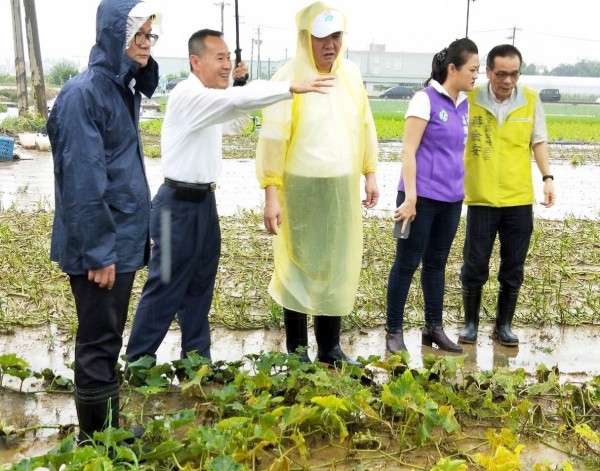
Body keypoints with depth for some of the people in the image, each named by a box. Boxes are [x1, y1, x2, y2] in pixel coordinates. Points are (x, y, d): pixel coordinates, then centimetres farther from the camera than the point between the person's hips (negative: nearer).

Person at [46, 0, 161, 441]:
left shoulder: (123, 87, 11)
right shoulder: (84, 93, -17)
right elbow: (81, 182, -21)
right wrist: (97, 252, -20)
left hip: (123, 239, 9)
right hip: (100, 246, -9)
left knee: (109, 339, 17)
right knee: (98, 343, 2)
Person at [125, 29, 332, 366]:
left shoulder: (212, 99, 12)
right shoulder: (188, 95, -18)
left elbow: (237, 118, 29)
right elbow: (238, 100, -32)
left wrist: (240, 81, 13)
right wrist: (292, 87, -34)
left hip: (204, 201, 10)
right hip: (179, 205, -9)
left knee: (200, 286, 15)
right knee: (165, 288, -1)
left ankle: (196, 357, 27)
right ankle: (139, 362, 13)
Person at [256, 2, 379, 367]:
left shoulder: (351, 73, 7)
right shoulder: (289, 78, -10)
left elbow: (365, 126, 15)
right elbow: (273, 139, -12)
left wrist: (370, 174, 13)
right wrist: (271, 195, -16)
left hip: (343, 188, 5)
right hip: (301, 189, -5)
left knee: (339, 268, 10)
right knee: (299, 269, 5)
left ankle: (330, 347, 24)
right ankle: (297, 351, 17)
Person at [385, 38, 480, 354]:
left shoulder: (463, 105, 10)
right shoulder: (425, 99, -9)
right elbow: (408, 151, -13)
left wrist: (459, 190, 17)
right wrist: (410, 199, -18)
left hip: (451, 199, 7)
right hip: (422, 197, -6)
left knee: (437, 263, 14)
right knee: (407, 263, 2)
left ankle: (434, 328, 24)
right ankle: (394, 331, 12)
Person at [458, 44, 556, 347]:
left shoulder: (531, 100, 1)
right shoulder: (470, 100, -6)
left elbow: (538, 141, 10)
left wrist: (547, 177, -1)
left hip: (519, 199, 2)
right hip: (482, 198, -2)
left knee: (513, 268, 9)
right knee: (475, 265, 4)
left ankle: (504, 326, 24)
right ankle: (470, 323, 22)